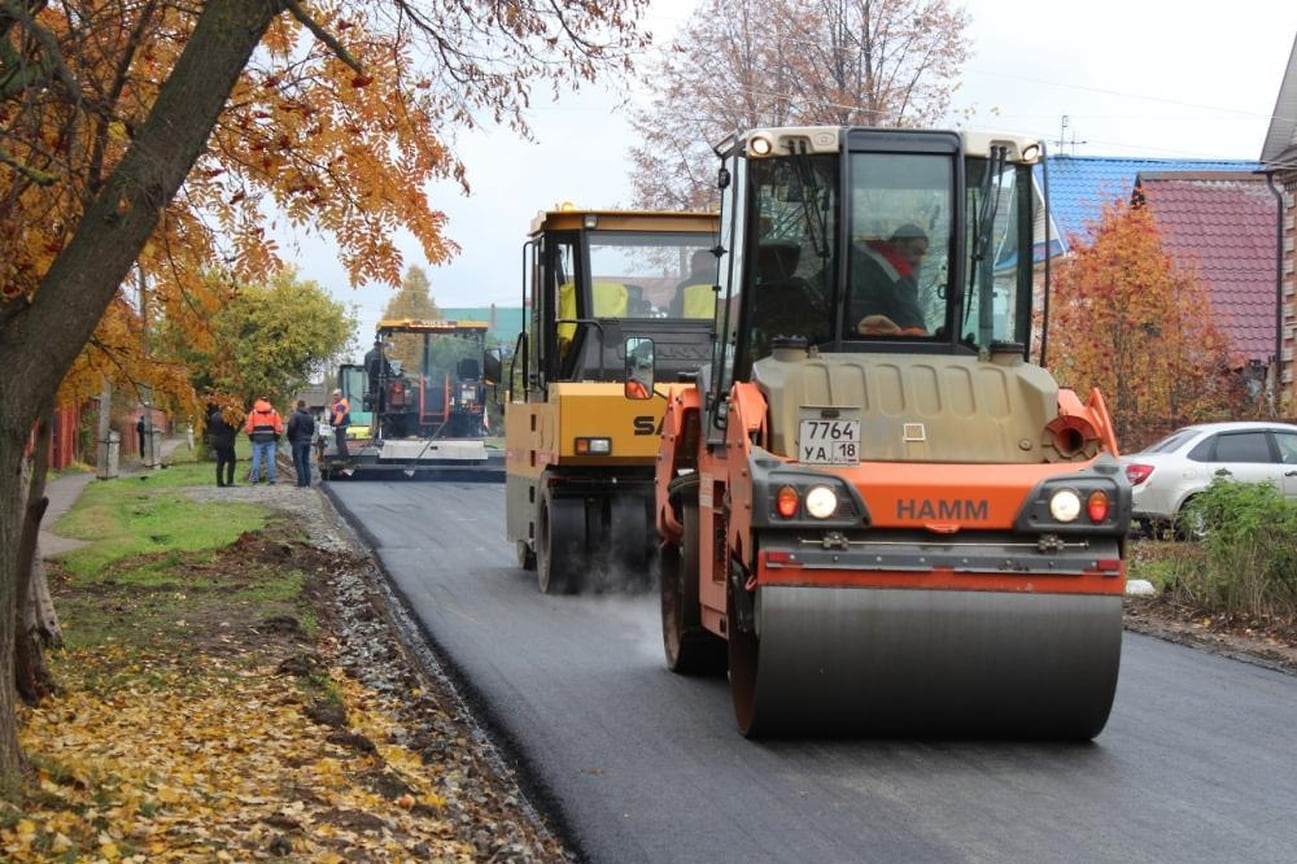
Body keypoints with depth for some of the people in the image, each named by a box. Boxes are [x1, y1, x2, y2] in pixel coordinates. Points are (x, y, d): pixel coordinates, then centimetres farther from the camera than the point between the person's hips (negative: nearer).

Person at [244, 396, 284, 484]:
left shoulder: (253, 413, 2)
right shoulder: (274, 413, 5)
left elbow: (248, 427, -1)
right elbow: (279, 427, 1)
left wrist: (251, 437, 12)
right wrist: (276, 437, 12)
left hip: (257, 439, -1)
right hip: (270, 440, 1)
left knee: (256, 459, 1)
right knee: (270, 459, 2)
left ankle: (254, 478, -1)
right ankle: (271, 479, -1)